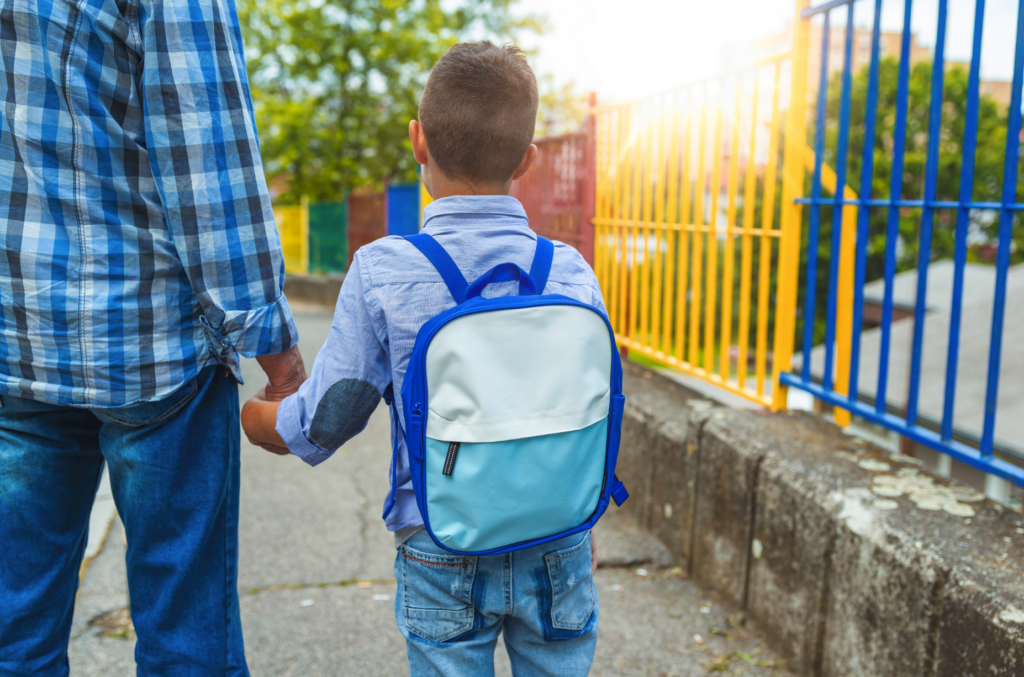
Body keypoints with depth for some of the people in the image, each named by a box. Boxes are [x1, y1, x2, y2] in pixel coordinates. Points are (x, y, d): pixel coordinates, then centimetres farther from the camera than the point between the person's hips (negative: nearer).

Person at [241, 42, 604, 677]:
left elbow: (325, 421, -8)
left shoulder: (381, 273, -14)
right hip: (557, 548, 2)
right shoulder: (571, 272, -8)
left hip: (441, 556, -1)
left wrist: (255, 417, 14)